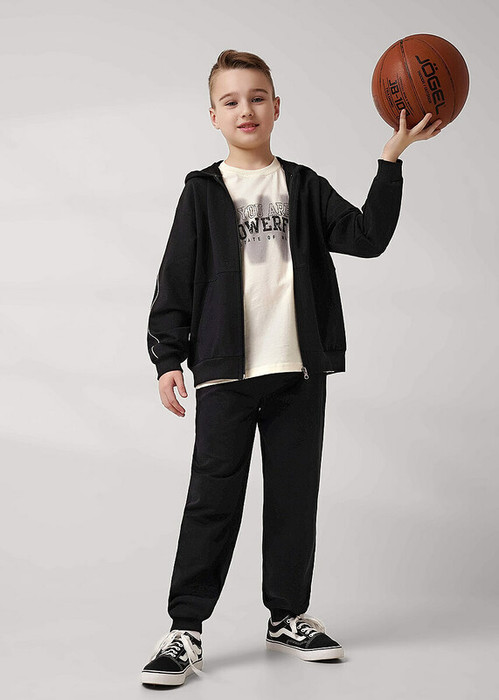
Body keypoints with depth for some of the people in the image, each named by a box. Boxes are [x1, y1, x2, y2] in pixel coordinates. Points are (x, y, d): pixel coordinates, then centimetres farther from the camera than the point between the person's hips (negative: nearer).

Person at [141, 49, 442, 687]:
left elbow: (367, 237, 1)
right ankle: (185, 629, 1)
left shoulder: (303, 187, 11)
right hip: (226, 371, -2)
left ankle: (288, 616, 22)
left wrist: (391, 159, -3)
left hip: (299, 369, 3)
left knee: (294, 496, 8)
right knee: (213, 498, -5)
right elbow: (175, 280, 3)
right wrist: (167, 358, -4)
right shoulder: (203, 192, 6)